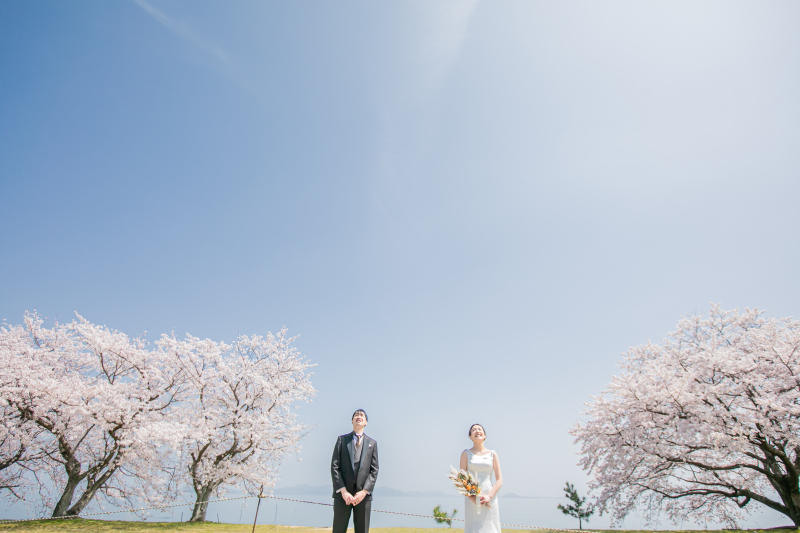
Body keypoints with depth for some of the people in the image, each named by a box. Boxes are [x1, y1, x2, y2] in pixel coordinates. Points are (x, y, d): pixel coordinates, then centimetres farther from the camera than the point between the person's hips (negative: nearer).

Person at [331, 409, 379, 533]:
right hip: (343, 493, -1)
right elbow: (334, 466, 1)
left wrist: (365, 491, -8)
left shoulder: (372, 443, 12)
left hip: (363, 494, 1)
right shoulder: (342, 439, 8)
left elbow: (374, 470, 5)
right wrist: (343, 490, -9)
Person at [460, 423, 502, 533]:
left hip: (490, 499, 1)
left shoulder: (492, 454, 8)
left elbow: (499, 480, 4)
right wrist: (472, 498, -12)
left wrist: (489, 496, -10)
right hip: (471, 499, -1)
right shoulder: (466, 453, 5)